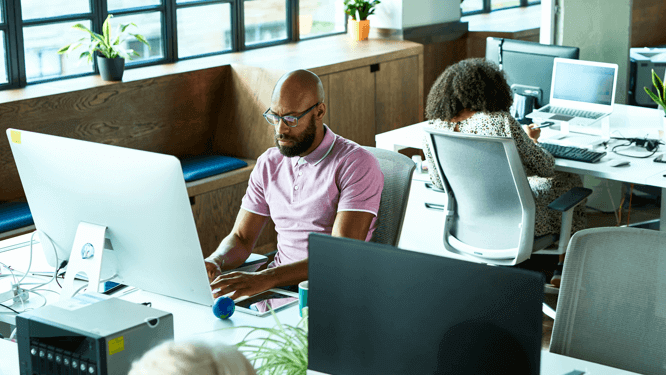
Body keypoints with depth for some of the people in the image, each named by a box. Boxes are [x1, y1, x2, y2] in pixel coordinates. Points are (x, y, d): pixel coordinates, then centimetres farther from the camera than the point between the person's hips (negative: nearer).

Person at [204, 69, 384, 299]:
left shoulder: (356, 164, -11)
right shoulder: (268, 164, 11)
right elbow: (241, 238, 13)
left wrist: (265, 278, -31)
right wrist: (214, 263, -12)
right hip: (280, 284, 6)